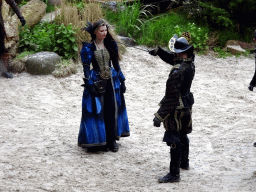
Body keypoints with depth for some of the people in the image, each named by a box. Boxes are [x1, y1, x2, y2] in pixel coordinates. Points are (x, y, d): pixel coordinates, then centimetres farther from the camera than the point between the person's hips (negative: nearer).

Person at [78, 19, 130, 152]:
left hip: (111, 81, 4)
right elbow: (86, 67, -8)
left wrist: (121, 81, 10)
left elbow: (116, 63, 11)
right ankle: (99, 140, 7)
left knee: (113, 109, 4)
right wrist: (90, 85, -14)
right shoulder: (88, 48, -6)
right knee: (98, 110, -3)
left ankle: (111, 140, 13)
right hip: (97, 82, -4)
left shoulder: (110, 45, 6)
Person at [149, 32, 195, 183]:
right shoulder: (190, 63, -3)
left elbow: (171, 96, -28)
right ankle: (184, 163, 43)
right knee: (183, 135, 25)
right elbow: (172, 59, 18)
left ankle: (174, 174, 0)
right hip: (187, 105, 9)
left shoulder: (177, 71, -29)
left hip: (177, 109, -9)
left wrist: (160, 116, -24)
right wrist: (159, 51, 5)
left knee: (174, 140, -3)